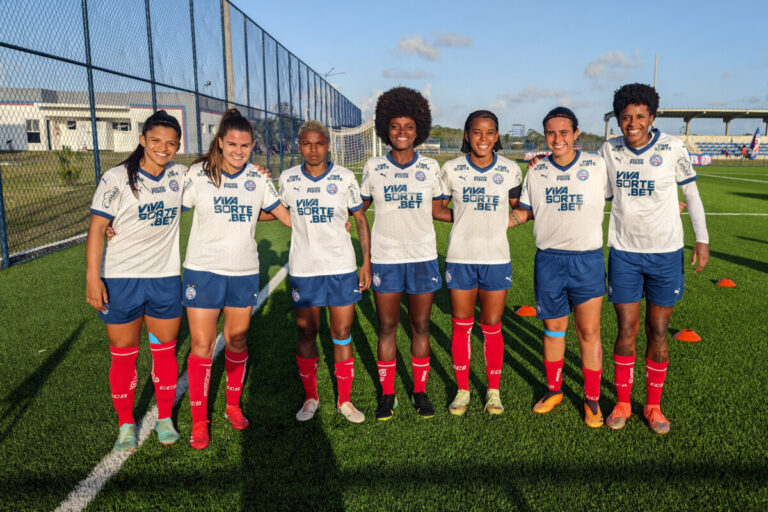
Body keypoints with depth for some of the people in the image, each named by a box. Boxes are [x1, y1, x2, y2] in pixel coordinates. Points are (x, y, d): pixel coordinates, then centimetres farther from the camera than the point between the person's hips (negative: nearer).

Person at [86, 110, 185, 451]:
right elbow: (97, 228, -10)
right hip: (120, 280, -3)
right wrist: (92, 276, -17)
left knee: (165, 352, 10)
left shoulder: (179, 176, 3)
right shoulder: (116, 179, -8)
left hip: (165, 278, 3)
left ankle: (164, 418, 27)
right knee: (123, 356, 6)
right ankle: (126, 425, 23)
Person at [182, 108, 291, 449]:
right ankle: (199, 421, 14)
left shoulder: (258, 178, 4)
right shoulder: (199, 174, -3)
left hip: (244, 271, 3)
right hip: (203, 270, -2)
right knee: (201, 345, -1)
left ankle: (233, 406, 32)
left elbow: (283, 213, 12)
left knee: (237, 341, 11)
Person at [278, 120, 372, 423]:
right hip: (303, 269, 1)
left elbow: (361, 219, 3)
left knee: (342, 334, 4)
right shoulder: (288, 179, 2)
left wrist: (367, 262, -1)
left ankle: (344, 400, 19)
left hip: (341, 267, -1)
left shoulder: (344, 178, -2)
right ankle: (310, 397, 26)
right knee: (306, 333, 8)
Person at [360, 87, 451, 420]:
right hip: (385, 258, 0)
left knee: (420, 327, 7)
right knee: (386, 327, 6)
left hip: (423, 257, 1)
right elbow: (357, 207, 11)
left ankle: (420, 391, 22)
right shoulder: (373, 167, 2)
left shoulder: (430, 167, 4)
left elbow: (437, 210, 9)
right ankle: (387, 394, 20)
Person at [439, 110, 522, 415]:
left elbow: (518, 209, 12)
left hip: (496, 258, 0)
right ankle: (462, 390, 23)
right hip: (460, 258, 0)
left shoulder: (510, 170, 2)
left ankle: (494, 391, 23)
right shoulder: (452, 169, 0)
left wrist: (501, 222, -3)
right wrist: (467, 218, 2)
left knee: (492, 329, 6)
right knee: (461, 327, 7)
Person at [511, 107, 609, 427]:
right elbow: (525, 211, 14)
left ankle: (592, 400, 16)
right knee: (553, 329, 12)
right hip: (548, 259, 2)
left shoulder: (597, 166, -1)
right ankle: (553, 390, 30)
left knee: (589, 332, 1)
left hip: (587, 260, -2)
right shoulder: (536, 172, 5)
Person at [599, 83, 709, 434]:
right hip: (624, 253, 1)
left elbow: (691, 194, 3)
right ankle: (622, 403, 19)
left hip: (666, 253, -1)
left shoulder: (672, 149, -7)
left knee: (658, 332, 6)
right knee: (626, 330, 3)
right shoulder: (609, 150, -1)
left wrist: (702, 238, -2)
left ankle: (653, 406, 22)